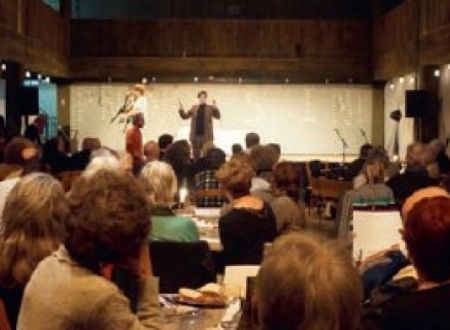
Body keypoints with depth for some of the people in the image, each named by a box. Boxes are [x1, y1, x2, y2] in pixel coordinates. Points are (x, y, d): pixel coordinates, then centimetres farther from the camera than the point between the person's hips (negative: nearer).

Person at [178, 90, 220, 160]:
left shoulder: (210, 108, 1)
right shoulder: (194, 108, 9)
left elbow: (218, 116, -9)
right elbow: (185, 116, 10)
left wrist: (216, 108, -24)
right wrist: (181, 109, -7)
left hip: (206, 136, -3)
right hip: (195, 135, 3)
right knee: (196, 156, 8)